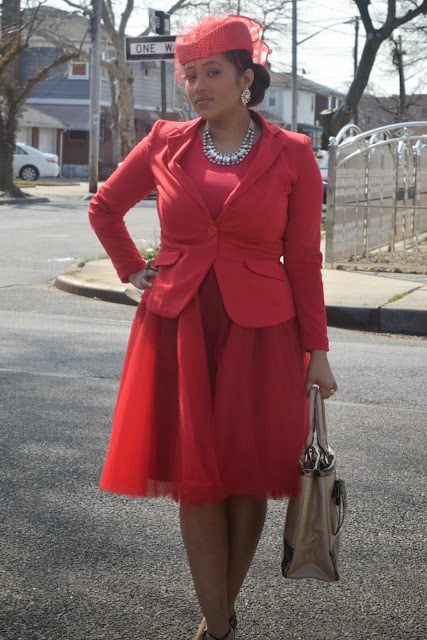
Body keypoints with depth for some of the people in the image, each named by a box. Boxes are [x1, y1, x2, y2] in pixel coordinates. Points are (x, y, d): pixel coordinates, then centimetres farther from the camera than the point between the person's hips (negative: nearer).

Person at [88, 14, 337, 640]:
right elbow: (105, 207, 20)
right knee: (196, 480, 1)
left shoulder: (292, 155, -1)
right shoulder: (165, 144, 4)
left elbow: (304, 259, 1)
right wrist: (133, 269, 10)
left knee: (248, 478, 4)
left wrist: (316, 349, 0)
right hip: (177, 331, 1)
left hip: (259, 336, -1)